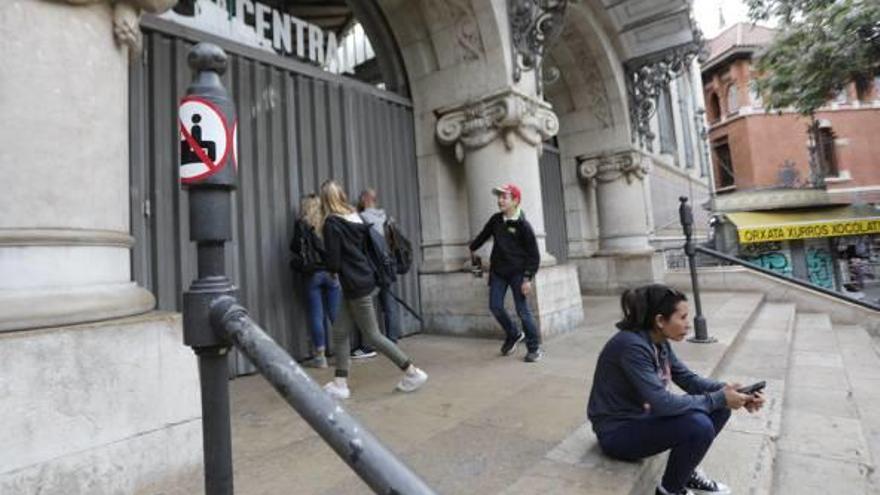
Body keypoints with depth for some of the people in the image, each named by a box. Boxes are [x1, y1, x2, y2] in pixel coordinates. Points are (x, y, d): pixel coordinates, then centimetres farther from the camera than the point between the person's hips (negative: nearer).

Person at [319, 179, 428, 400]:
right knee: (340, 333, 13)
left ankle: (413, 372, 12)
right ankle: (340, 384, 20)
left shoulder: (331, 223, -14)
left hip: (356, 286, -9)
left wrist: (323, 262, 6)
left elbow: (333, 263, -15)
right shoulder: (355, 217, 9)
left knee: (372, 336, 2)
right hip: (364, 280, 9)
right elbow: (366, 247, 13)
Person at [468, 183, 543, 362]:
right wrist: (472, 248, 38)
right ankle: (513, 335, 29)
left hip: (517, 273, -5)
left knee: (522, 310, -3)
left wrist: (528, 278, -15)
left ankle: (534, 348, 14)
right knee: (495, 306, 5)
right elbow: (484, 234, 24)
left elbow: (533, 254, -9)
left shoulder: (523, 225, -12)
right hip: (498, 271, 5)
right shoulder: (496, 220, 3)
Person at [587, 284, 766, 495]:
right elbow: (661, 403, -31)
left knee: (720, 407, 1)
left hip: (644, 416, 9)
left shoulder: (659, 343, 0)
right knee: (699, 426, -27)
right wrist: (718, 398, -21)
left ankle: (686, 472, 18)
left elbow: (690, 380, 6)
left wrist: (727, 391, -11)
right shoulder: (632, 346, -29)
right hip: (619, 432, -9)